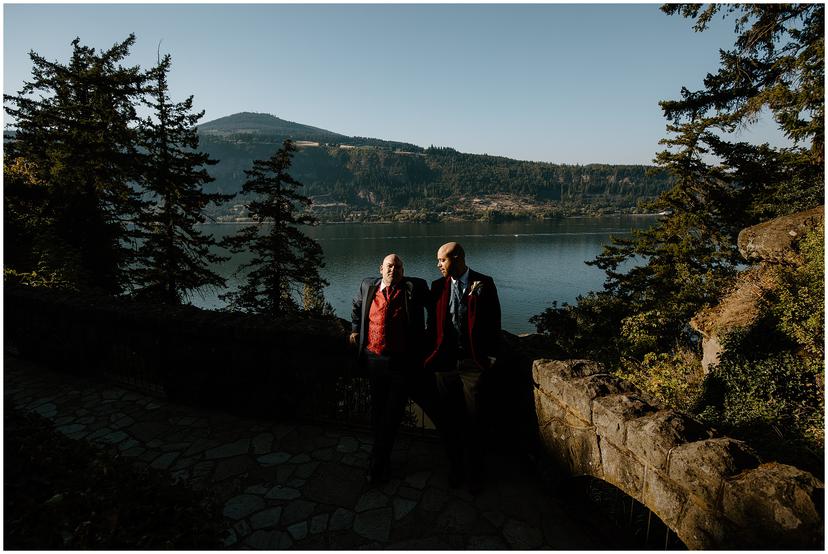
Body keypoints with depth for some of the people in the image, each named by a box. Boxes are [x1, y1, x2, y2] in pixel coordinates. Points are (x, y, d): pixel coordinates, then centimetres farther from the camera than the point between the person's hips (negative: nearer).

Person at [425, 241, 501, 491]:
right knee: (450, 420, 14)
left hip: (474, 363, -3)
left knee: (473, 421, 7)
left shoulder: (483, 283, -5)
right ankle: (456, 468, 35)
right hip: (445, 361, 3)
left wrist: (491, 355, -5)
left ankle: (475, 474, 29)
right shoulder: (438, 286, 4)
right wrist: (433, 354, 3)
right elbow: (433, 322, 8)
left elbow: (493, 321, -3)